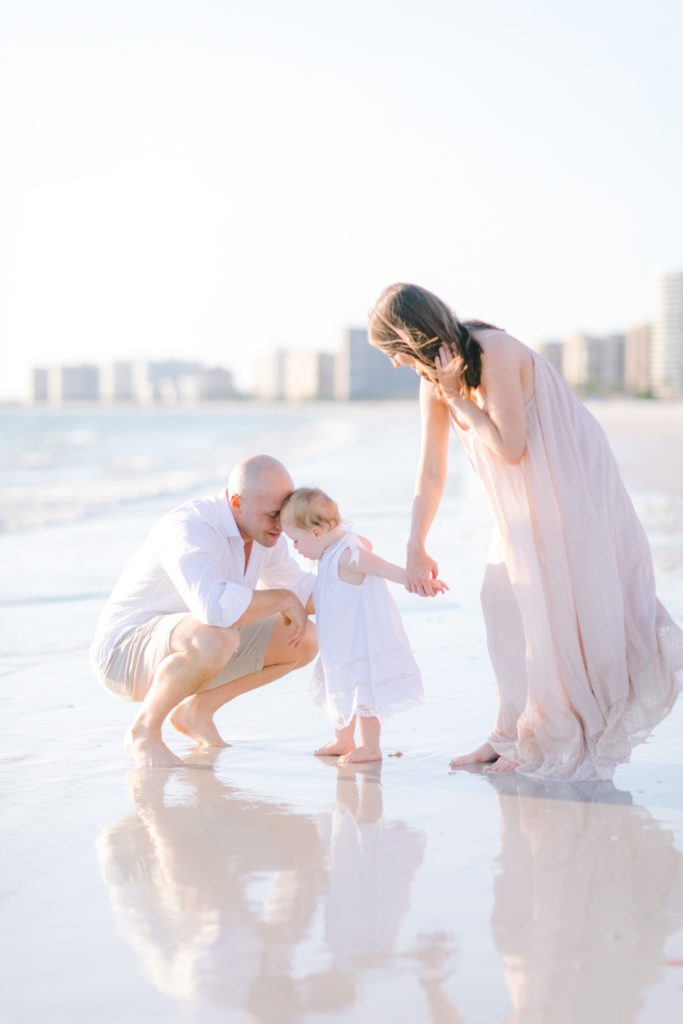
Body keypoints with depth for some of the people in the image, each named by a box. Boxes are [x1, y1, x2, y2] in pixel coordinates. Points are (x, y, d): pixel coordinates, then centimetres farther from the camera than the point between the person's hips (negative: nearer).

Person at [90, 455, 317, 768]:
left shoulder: (262, 528, -3)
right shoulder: (191, 529, -31)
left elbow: (298, 588, 14)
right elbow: (214, 607, -48)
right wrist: (283, 600, -31)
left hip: (171, 649, 9)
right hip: (127, 652, -9)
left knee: (305, 640, 1)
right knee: (217, 639, -41)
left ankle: (196, 710, 10)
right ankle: (144, 730, -15)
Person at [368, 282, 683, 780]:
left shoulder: (496, 353, -26)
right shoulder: (434, 376, -1)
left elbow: (510, 447, -26)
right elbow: (432, 469, 4)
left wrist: (457, 397, -23)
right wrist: (416, 548, 5)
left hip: (568, 484, -8)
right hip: (523, 497, 8)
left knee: (555, 604, -5)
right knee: (503, 600, 6)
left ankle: (554, 741, 5)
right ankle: (514, 734, 15)